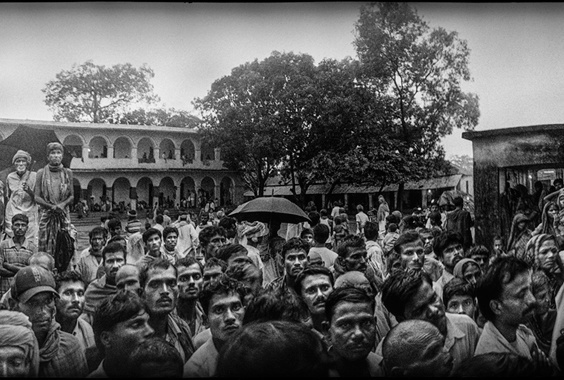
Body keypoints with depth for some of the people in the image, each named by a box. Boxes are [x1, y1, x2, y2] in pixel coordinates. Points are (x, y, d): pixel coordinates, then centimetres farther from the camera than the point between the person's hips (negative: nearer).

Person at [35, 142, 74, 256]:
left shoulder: (67, 172, 6)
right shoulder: (41, 173, 3)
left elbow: (72, 196, 6)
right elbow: (37, 197, 0)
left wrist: (63, 204, -13)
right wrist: (52, 206, -12)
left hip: (64, 213, 1)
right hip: (46, 214, -1)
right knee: (45, 244, -2)